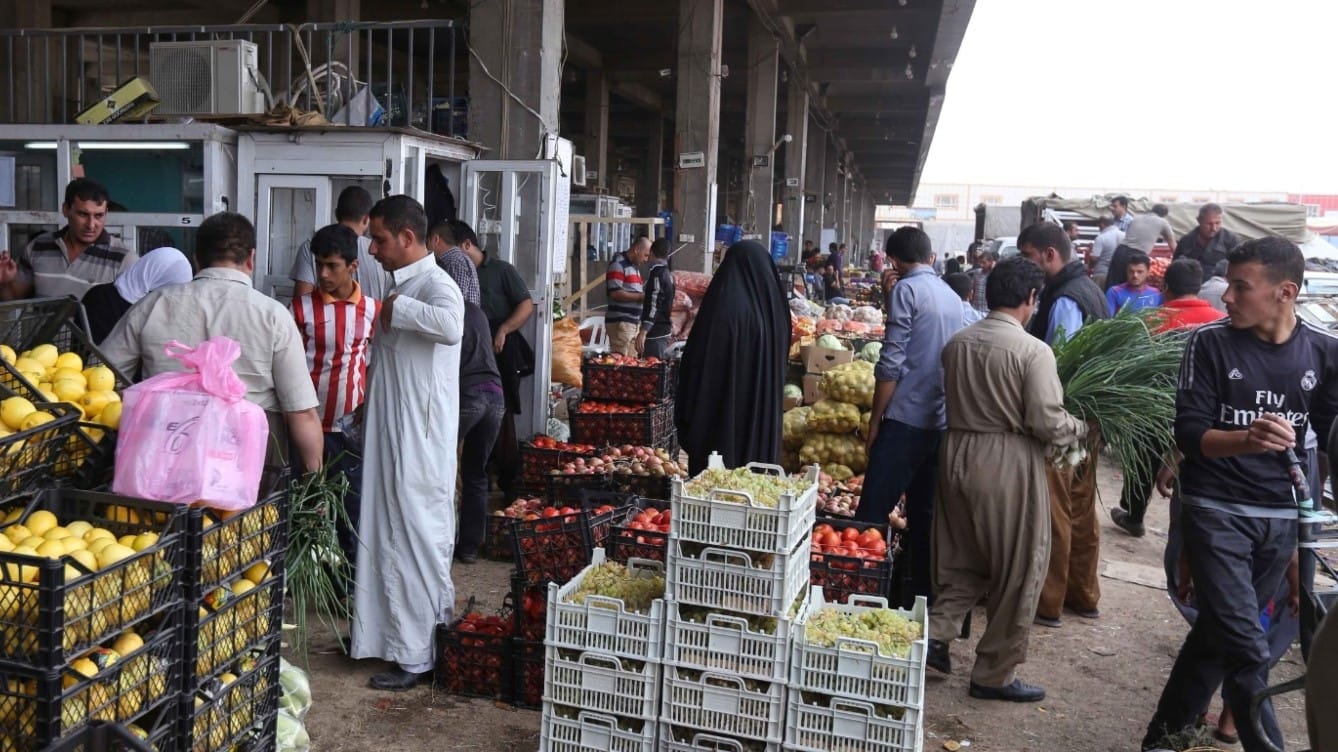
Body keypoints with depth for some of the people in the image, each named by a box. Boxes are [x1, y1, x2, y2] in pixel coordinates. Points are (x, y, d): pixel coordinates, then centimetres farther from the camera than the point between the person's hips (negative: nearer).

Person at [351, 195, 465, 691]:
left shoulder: (435, 285, -16)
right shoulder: (404, 285, 14)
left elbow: (450, 325, -41)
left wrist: (398, 308, -27)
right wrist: (368, 412, 24)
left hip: (419, 443, -10)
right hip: (392, 437, 10)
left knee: (417, 541, -2)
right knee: (390, 536, 18)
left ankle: (419, 656, 9)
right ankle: (390, 634, 32)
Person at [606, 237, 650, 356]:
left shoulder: (634, 266, 17)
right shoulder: (618, 264, -10)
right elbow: (615, 293, -19)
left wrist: (644, 296, 7)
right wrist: (642, 296, -17)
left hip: (635, 322, 9)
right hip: (620, 322, -9)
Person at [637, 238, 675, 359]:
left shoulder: (656, 273, -15)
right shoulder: (668, 274, 13)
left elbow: (653, 305, -22)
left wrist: (643, 332, -25)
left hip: (655, 334, -9)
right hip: (664, 331, 9)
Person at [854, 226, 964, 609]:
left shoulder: (907, 290, -7)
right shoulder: (952, 296, 14)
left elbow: (891, 363, -12)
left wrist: (874, 422, -6)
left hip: (907, 417, -7)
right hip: (943, 420, 7)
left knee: (872, 512, -4)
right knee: (925, 514, 13)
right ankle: (922, 595, 19)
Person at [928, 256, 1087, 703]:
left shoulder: (956, 343, 4)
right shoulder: (1033, 351, -15)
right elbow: (1048, 423, -16)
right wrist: (1084, 427, 2)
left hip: (958, 453, 6)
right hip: (1009, 465, -6)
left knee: (963, 562, 21)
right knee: (1017, 573, 9)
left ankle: (937, 631, 7)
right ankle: (995, 674, 17)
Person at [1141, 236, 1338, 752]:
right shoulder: (1210, 342, -8)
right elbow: (1190, 434, -12)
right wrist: (1249, 440, -31)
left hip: (1282, 518, 4)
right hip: (1216, 512, -3)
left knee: (1218, 634, 13)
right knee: (1246, 649, -10)